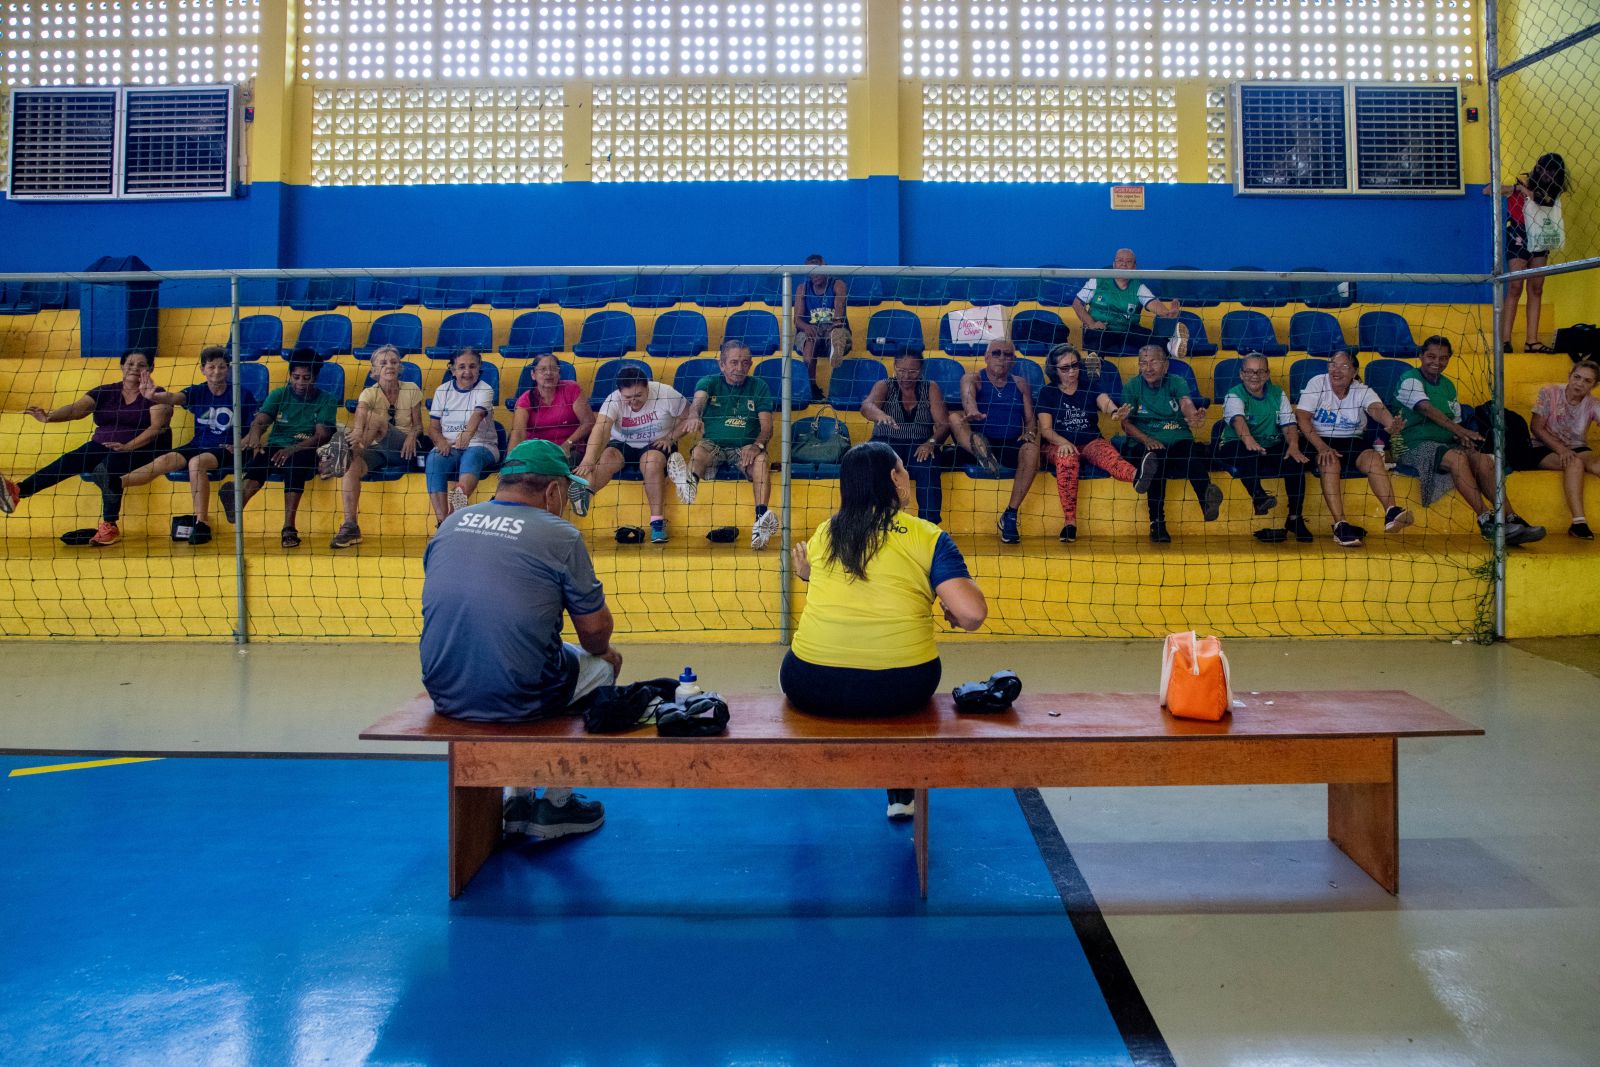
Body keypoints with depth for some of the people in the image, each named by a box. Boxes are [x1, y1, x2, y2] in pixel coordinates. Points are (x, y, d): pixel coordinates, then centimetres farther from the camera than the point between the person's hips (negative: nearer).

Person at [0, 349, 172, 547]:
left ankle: (109, 526, -29)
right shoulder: (105, 392, 11)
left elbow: (158, 426, -14)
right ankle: (17, 491, -36)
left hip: (142, 449, -5)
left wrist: (128, 446, -28)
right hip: (103, 446, 5)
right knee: (70, 461, -21)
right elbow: (76, 409, -2)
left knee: (110, 463, -35)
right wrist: (48, 417, -23)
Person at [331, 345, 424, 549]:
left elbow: (418, 425, 7)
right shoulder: (369, 393, 0)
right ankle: (350, 526, -37)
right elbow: (359, 416, -23)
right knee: (351, 467, -32)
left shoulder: (411, 389, 3)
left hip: (403, 450, -1)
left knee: (377, 417, -29)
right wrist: (357, 434, -47)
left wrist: (412, 435, -19)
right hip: (377, 450, 1)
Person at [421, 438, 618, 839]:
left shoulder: (450, 524, 8)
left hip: (444, 694, 6)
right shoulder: (559, 535, -8)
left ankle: (516, 801, 34)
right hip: (519, 698, -5)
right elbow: (595, 628, -3)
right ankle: (556, 805, 26)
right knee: (603, 664, 23)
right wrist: (602, 650, 21)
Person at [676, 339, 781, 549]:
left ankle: (761, 517, -52)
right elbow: (698, 400, -17)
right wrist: (694, 416, -43)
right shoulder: (709, 382, 7)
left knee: (761, 459, -33)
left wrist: (757, 445, -22)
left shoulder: (759, 387, 9)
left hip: (744, 448, 0)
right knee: (700, 449, -33)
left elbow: (767, 427, 1)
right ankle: (690, 483, -64)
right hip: (713, 444, 0)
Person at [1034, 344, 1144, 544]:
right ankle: (1070, 522, -46)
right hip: (1058, 445, -1)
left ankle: (1137, 475, -69)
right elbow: (1045, 429, -1)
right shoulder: (1047, 392, 7)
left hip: (1090, 442, 1)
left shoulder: (1090, 385, 9)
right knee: (1068, 458, -37)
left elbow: (1105, 402, -13)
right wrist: (1063, 442, -23)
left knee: (1105, 451, -34)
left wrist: (1115, 412, -38)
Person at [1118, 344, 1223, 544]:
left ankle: (1207, 499, -58)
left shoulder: (1177, 383, 10)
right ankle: (1157, 522, -49)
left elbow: (1186, 403, -13)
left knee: (1191, 450, -35)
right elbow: (1126, 422, 2)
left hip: (1179, 441, 1)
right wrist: (1146, 440, -18)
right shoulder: (1132, 386, 10)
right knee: (1156, 458, -37)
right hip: (1144, 444, -1)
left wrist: (1194, 416, -39)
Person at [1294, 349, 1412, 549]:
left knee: (1374, 457, -27)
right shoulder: (1317, 383, -4)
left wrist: (1391, 424, -48)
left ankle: (1391, 512, -37)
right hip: (1319, 439, -2)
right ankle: (1340, 525, -40)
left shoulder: (1362, 391, -1)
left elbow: (1378, 410, -22)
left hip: (1353, 440, 2)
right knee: (1330, 462, -34)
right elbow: (1302, 417, -13)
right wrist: (1322, 447, -27)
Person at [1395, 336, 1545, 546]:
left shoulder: (1448, 385, 21)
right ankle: (1486, 520, -37)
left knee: (1482, 459, -22)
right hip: (1416, 446, -7)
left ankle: (1512, 519, -29)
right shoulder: (1410, 379, -3)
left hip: (1446, 445, 7)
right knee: (1457, 457, -34)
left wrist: (1464, 437, -3)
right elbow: (1428, 410, -19)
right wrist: (1461, 432, -29)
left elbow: (1455, 422, 22)